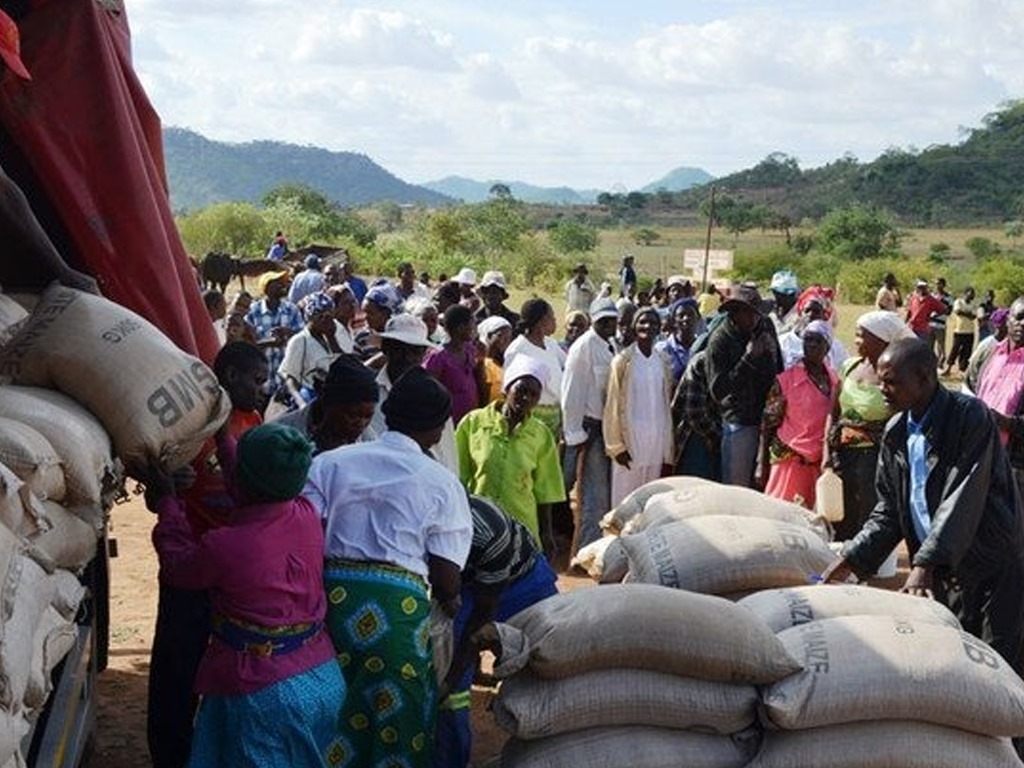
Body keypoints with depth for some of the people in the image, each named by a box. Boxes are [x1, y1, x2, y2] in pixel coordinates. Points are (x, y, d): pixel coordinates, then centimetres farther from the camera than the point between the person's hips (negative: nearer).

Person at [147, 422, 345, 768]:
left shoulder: (223, 545, -22)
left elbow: (177, 567, 2)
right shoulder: (307, 516, -6)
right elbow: (258, 492, 17)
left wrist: (166, 501, 14)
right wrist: (222, 437, 27)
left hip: (263, 693, -6)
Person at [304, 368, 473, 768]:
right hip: (398, 604, -3)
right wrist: (449, 601, 21)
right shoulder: (442, 484, 3)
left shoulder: (330, 461, 10)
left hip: (331, 595, 3)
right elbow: (446, 580, 0)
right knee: (397, 719, 13)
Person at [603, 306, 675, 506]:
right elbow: (612, 406, -1)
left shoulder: (664, 363, 8)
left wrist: (668, 454, 8)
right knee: (625, 501, -2)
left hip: (657, 442, 3)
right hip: (630, 441, -3)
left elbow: (667, 407, 10)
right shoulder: (623, 361, -2)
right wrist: (616, 446, -6)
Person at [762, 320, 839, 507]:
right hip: (790, 459, -4)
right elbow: (769, 423, -2)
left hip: (821, 462, 4)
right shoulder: (786, 379, -4)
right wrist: (762, 465, -4)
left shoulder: (835, 381, 8)